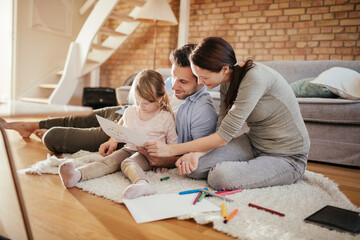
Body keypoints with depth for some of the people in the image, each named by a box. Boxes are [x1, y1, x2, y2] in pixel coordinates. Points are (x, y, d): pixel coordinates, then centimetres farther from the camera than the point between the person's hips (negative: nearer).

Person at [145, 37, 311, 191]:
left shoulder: (254, 78, -28)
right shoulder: (227, 82, -2)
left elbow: (223, 137, -27)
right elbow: (221, 130, -3)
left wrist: (171, 149, -20)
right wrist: (196, 154, -23)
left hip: (288, 157, -7)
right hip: (254, 144, 7)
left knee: (220, 176, -30)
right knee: (193, 166, -12)